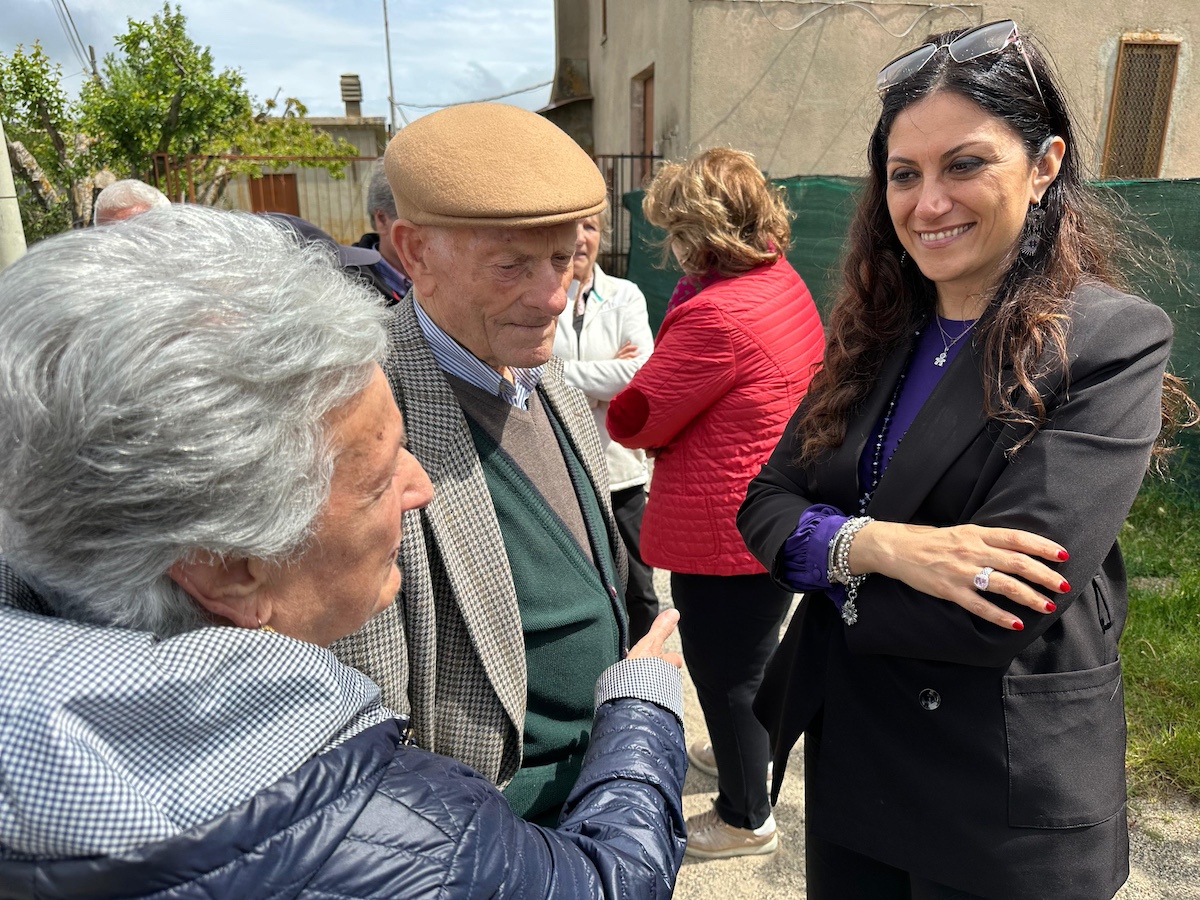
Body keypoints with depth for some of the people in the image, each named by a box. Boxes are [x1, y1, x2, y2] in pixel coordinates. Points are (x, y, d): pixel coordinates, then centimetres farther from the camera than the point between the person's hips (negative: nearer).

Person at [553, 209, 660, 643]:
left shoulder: (624, 295, 4)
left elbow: (640, 370, -10)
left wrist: (564, 374, -11)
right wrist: (606, 377, -11)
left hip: (618, 466, 2)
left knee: (637, 591, 15)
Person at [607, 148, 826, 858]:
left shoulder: (718, 315, -26)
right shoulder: (785, 281, 3)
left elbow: (638, 420, -17)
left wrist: (615, 408, 4)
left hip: (726, 530, -10)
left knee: (726, 671, 10)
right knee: (753, 650, 28)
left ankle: (746, 818, 32)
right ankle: (742, 752, 54)